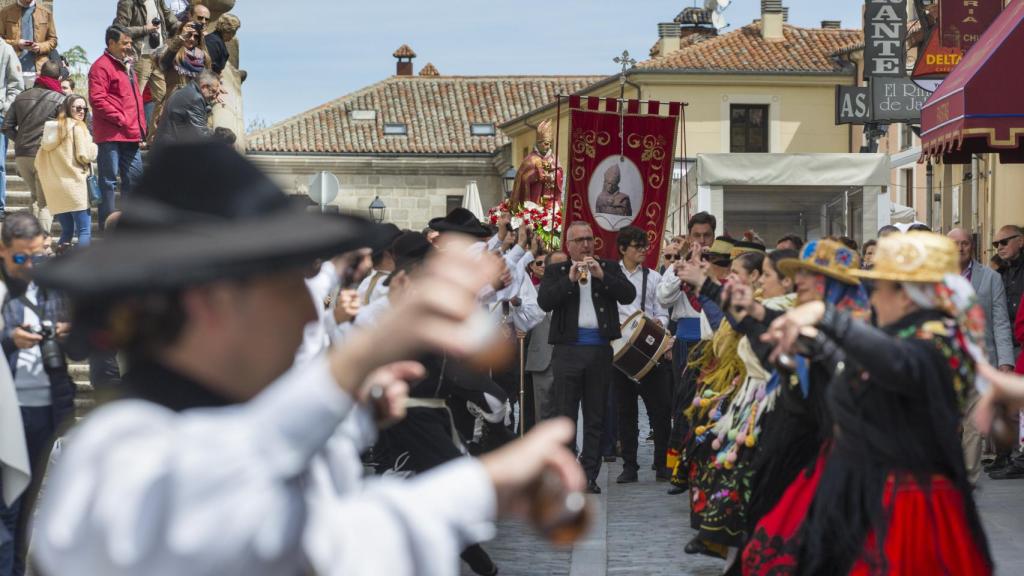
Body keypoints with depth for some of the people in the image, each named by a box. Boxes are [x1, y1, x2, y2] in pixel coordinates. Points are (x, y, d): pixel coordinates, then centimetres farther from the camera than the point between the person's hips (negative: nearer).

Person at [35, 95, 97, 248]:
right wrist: (95, 147, 8)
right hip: (74, 183, -7)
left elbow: (39, 161, 14)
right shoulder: (78, 127, -4)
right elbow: (84, 155, -11)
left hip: (53, 188, 7)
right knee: (85, 230, -6)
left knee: (66, 230, 15)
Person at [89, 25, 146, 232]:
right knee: (108, 180, -5)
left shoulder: (126, 66, 21)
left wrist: (140, 126, 14)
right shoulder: (101, 66, -8)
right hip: (111, 135, -9)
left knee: (134, 177, 11)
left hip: (130, 134, 9)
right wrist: (120, 119, -17)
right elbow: (97, 100, -17)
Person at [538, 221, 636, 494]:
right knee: (565, 414, -2)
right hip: (568, 349, -2)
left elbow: (629, 295, -2)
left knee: (596, 417, 4)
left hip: (600, 349, 2)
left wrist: (601, 275, -13)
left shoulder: (609, 268, 12)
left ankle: (590, 474, 9)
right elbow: (544, 302, -7)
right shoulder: (556, 271, 9)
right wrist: (569, 280, -17)